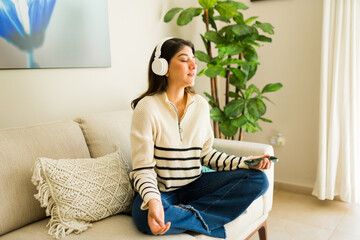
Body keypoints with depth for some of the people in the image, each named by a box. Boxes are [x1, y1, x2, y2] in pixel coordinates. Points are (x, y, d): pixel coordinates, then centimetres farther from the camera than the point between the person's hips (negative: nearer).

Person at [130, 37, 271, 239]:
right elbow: (143, 168, -15)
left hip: (194, 185, 6)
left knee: (258, 179, -10)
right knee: (147, 217, -40)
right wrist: (153, 201, -35)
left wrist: (247, 162, -5)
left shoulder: (201, 104, 3)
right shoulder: (147, 107, -13)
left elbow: (206, 154, 8)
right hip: (160, 190, -5)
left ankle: (183, 215, -15)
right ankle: (203, 219, -13)